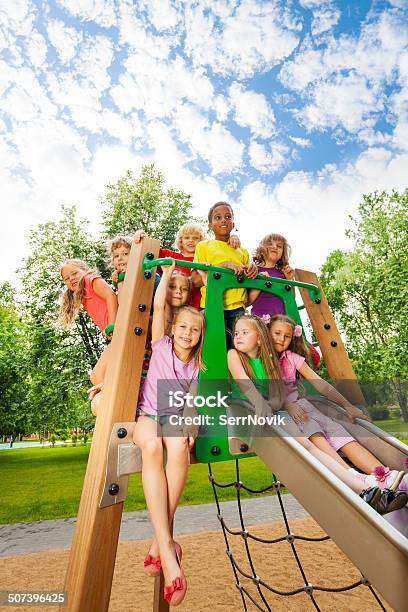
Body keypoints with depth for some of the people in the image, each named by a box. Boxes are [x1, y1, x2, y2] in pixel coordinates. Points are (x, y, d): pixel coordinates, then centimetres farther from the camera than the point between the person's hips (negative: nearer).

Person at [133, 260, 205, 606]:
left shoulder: (197, 366, 7)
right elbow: (158, 306, -7)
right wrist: (167, 273, 1)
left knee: (178, 448, -34)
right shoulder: (161, 345, 2)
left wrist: (189, 424, -22)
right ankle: (168, 549, -35)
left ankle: (159, 543, -21)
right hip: (149, 414, -1)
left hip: (177, 418, 1)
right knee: (152, 447, -36)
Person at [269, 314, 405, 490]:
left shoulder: (292, 357, 14)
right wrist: (287, 405, -25)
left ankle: (382, 475, -33)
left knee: (335, 430, -21)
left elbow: (319, 383, 10)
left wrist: (348, 406, 1)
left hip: (299, 404, 4)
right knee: (313, 434, -30)